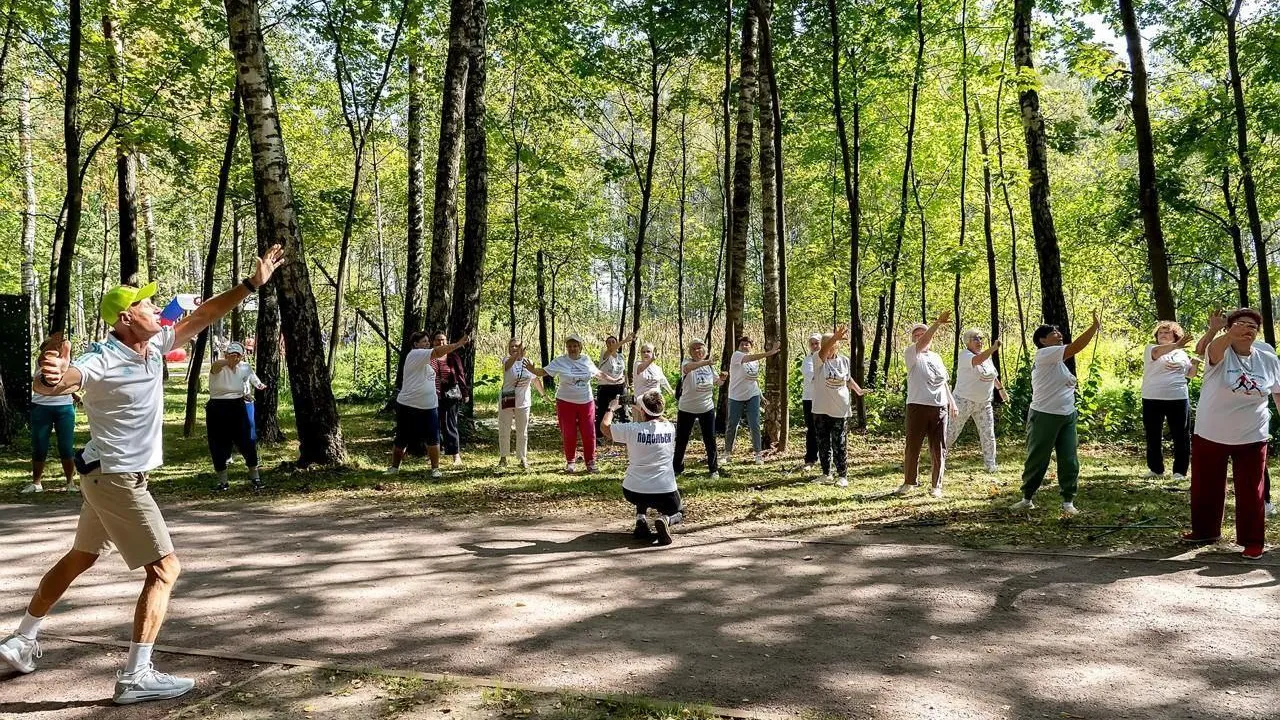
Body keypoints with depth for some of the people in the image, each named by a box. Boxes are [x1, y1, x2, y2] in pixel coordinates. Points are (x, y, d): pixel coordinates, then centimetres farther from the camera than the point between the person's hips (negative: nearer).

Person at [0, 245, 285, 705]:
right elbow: (47, 385, -39)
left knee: (79, 559, 22)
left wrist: (251, 284, 4)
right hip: (118, 479, -9)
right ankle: (136, 678, -9)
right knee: (165, 569, -9)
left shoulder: (154, 346, 0)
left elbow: (203, 316, 8)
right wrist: (51, 375, -63)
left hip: (110, 477, 9)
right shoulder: (103, 360, -23)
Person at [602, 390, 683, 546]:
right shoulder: (669, 428, -2)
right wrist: (640, 414, 33)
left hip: (633, 493, 0)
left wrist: (611, 408, 25)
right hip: (665, 494, 0)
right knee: (678, 511, 31)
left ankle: (641, 519, 11)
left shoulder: (632, 429, -11)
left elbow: (605, 425, 8)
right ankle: (665, 520, -4)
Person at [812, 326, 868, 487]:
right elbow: (823, 352, -33)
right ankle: (826, 473, 21)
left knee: (840, 444, -1)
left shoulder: (844, 360, 2)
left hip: (840, 409, 0)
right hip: (821, 409, 0)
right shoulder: (818, 359, -8)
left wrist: (859, 390, 9)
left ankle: (843, 475, 4)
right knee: (823, 443, 9)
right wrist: (835, 337, -50)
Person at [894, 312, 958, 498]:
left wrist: (952, 402, 20)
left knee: (938, 449, 5)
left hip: (940, 407, 5)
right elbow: (923, 342, -21)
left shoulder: (936, 357, 18)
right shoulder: (911, 354, -1)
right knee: (913, 447, 1)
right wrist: (938, 323, -32)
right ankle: (909, 482, 17)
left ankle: (936, 485, 14)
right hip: (918, 406, -5)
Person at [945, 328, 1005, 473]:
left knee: (988, 434, 3)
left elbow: (993, 374, 25)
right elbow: (977, 360, -38)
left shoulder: (987, 356, 8)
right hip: (964, 401, -6)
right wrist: (993, 348, -48)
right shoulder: (965, 355, -15)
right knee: (952, 432, 3)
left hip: (984, 403, 6)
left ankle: (990, 465, 12)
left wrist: (1000, 388, 29)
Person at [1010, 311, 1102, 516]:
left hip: (1067, 416, 8)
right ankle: (1027, 498, 17)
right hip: (1044, 416, -8)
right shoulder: (1043, 354, -13)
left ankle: (1068, 501, 11)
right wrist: (1095, 326, -19)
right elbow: (1075, 347, -21)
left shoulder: (1056, 359, 16)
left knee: (1069, 460, 3)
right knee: (1037, 459, 3)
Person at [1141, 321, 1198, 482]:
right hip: (1153, 399, -2)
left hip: (1178, 399, 2)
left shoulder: (1182, 354, 13)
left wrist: (1196, 364, 1)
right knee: (1153, 436, 8)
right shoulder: (1151, 349, 0)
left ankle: (1180, 471, 11)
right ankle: (1156, 469, 20)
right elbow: (1158, 352, -25)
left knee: (1181, 436, 2)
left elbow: (1190, 374, 23)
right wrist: (1176, 345, -43)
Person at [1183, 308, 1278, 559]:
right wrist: (1229, 334, -60)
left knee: (1250, 491, 5)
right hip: (1210, 435, -1)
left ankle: (1253, 541, 17)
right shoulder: (1220, 353, -12)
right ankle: (1204, 531, 30)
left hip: (1252, 438, 1)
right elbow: (1212, 348, -38)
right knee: (1205, 487, 12)